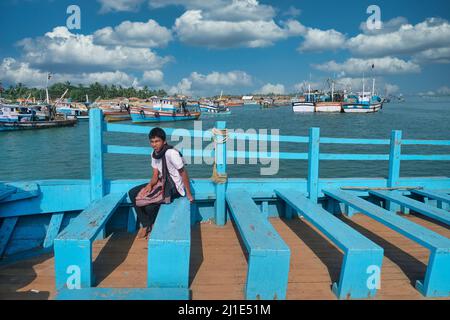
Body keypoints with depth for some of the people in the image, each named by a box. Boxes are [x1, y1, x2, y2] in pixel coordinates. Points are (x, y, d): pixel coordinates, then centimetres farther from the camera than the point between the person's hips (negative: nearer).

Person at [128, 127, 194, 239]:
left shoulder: (171, 153, -24)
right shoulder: (154, 154, 2)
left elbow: (183, 172, -19)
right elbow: (155, 175, 3)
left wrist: (189, 194, -16)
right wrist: (149, 185, -20)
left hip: (174, 186, -9)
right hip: (162, 182, 9)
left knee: (150, 206, -26)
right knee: (132, 193, -1)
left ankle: (151, 226, 7)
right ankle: (146, 224, 1)